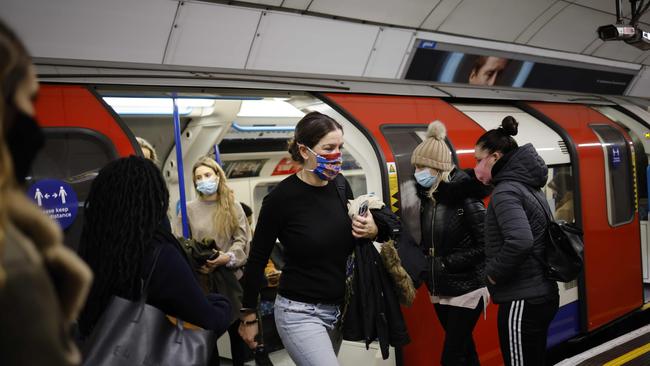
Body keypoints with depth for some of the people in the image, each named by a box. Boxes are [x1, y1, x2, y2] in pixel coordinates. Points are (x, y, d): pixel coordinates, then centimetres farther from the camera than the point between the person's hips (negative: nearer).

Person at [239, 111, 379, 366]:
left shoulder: (341, 186, 0)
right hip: (300, 313, -6)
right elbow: (257, 260, -6)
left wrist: (371, 231, -7)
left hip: (338, 308, 6)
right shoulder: (282, 197, -16)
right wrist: (249, 316, 0)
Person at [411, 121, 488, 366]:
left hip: (466, 289, -7)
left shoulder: (466, 197, -17)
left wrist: (447, 263, -18)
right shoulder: (427, 197, 3)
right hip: (440, 290, 7)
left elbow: (485, 246, -19)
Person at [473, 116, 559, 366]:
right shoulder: (528, 185, 12)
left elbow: (519, 241, -31)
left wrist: (494, 273, -17)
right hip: (542, 294, 9)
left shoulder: (505, 191, -16)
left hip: (521, 302, -9)